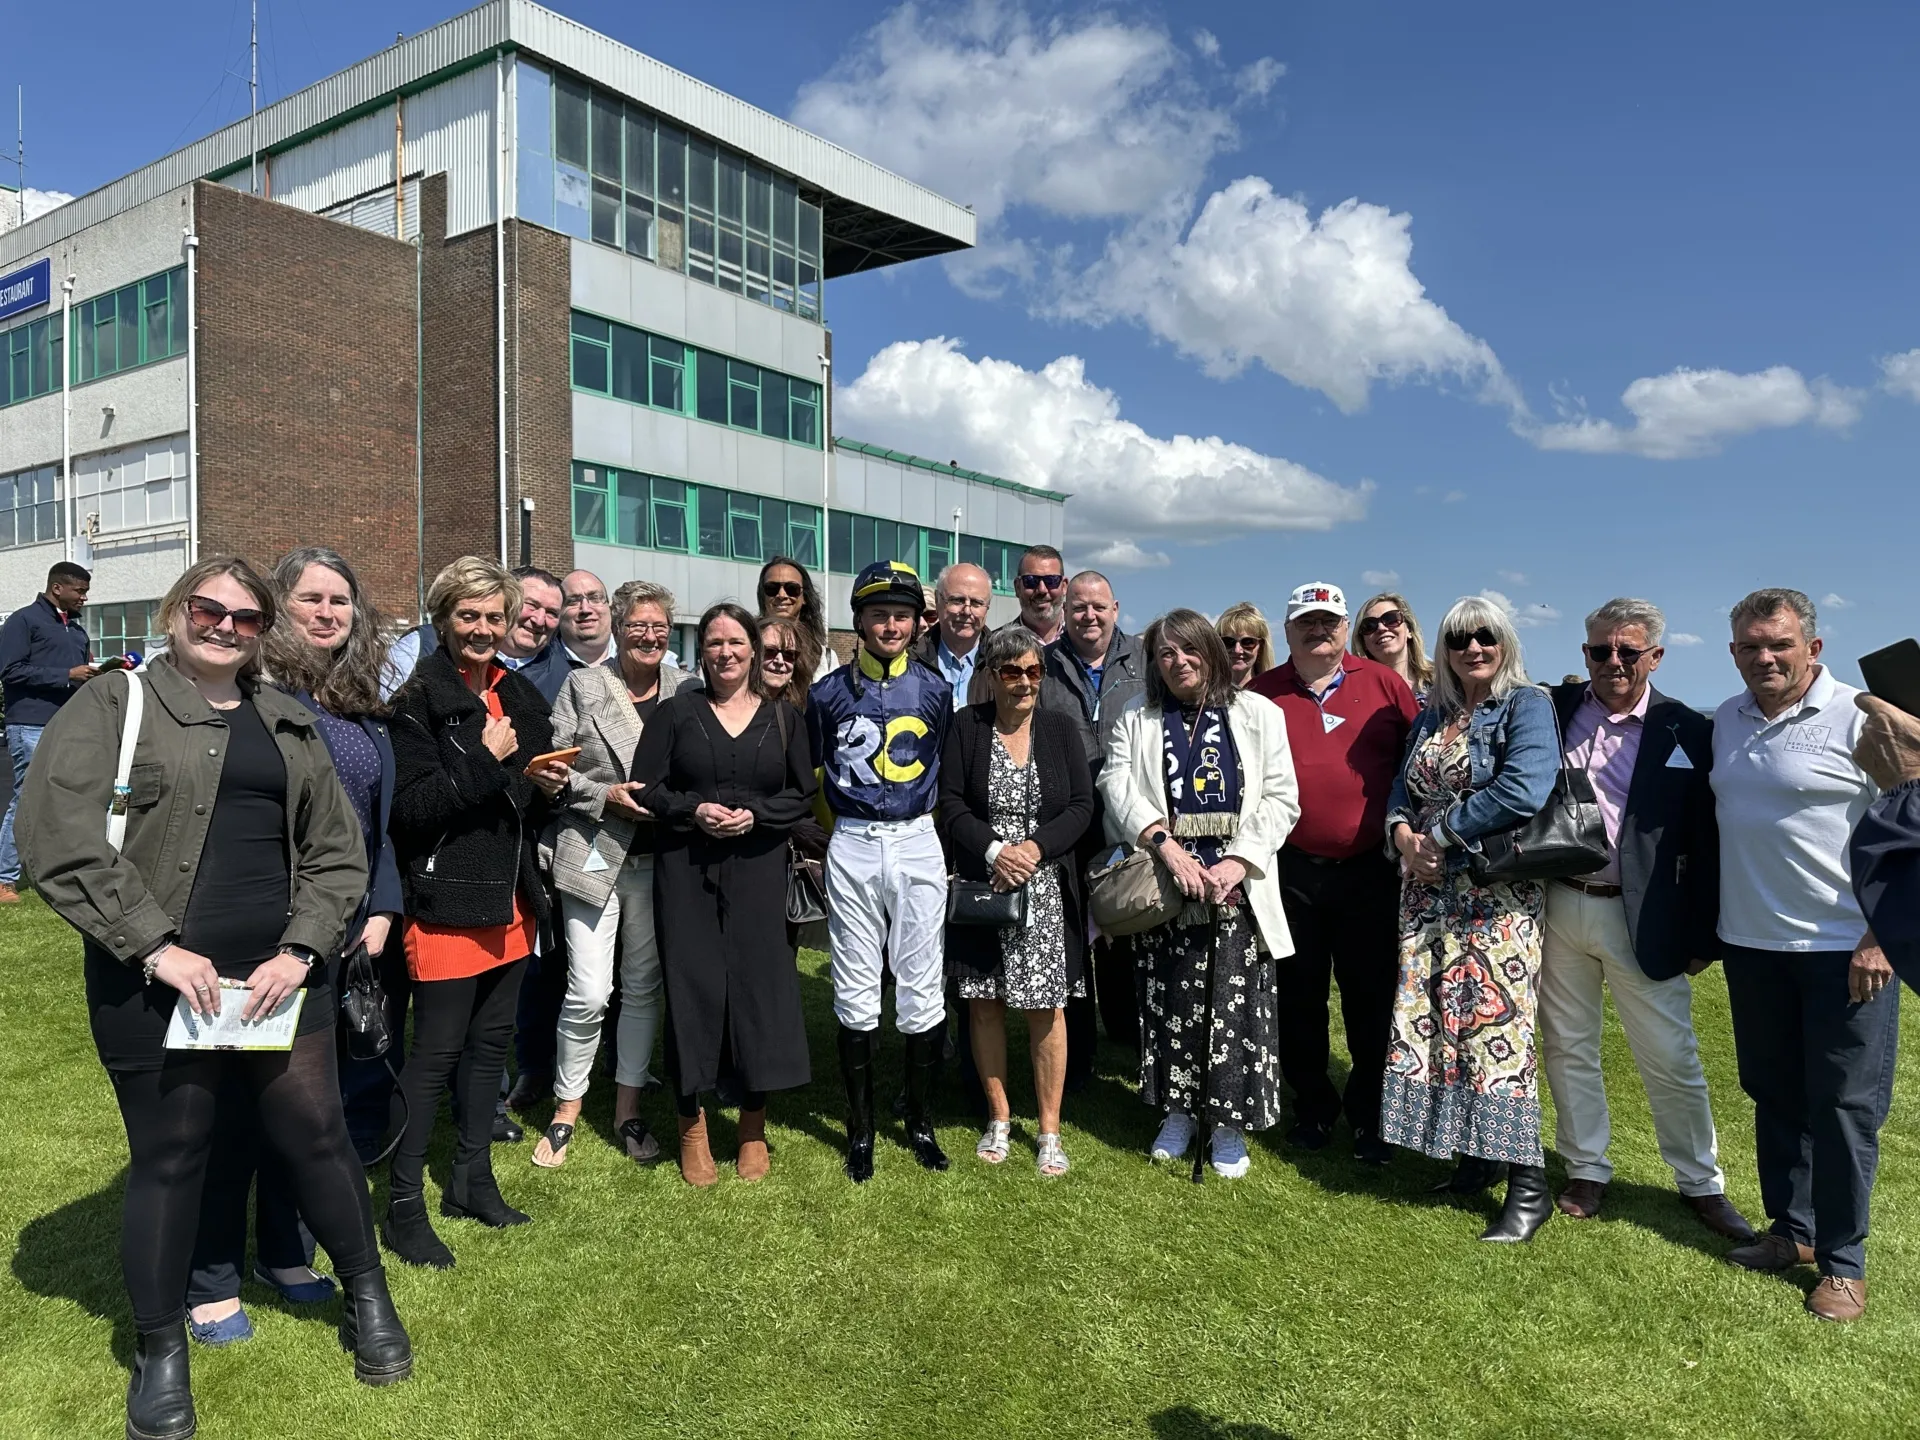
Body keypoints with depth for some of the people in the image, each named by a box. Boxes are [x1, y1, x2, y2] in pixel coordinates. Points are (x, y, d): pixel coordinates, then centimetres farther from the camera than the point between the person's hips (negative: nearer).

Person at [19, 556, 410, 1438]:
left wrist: (300, 950, -4)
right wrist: (156, 947, -15)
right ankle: (159, 1349, 30)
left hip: (279, 976, 3)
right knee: (167, 1158, 9)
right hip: (155, 984, -3)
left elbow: (335, 852, 10)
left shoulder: (288, 725, 12)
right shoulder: (111, 706, 0)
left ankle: (366, 1296, 30)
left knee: (315, 1135, 9)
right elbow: (57, 838, -11)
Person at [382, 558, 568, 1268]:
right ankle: (403, 1206, 13)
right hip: (447, 899, -7)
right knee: (436, 1051, -1)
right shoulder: (420, 700, -11)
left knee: (491, 1040, 16)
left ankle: (472, 1179, 30)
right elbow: (409, 808, -19)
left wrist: (547, 787, 1)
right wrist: (484, 761, -21)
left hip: (510, 898, 7)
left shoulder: (520, 697, 11)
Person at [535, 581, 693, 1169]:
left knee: (644, 987, 11)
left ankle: (628, 1108, 26)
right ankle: (566, 1109, 18)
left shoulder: (687, 690, 5)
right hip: (596, 856, -2)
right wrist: (607, 795, -13)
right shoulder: (582, 686, 0)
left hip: (659, 860, 2)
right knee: (589, 992, -3)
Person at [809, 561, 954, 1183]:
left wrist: (914, 820, 11)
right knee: (855, 991, 4)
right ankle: (860, 1126, 18)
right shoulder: (828, 693, 2)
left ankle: (920, 1121, 19)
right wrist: (844, 830, 11)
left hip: (917, 845, 0)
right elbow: (814, 776, 12)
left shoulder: (935, 691, 3)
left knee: (922, 989, 4)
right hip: (851, 848, 0)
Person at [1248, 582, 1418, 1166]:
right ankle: (1313, 1107, 31)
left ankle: (1370, 1117, 25)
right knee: (1299, 997, 12)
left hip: (1370, 870, -1)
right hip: (1291, 871, 1)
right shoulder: (1262, 694, 4)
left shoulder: (1385, 685, 4)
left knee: (1372, 997, 8)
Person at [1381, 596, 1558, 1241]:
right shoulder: (1431, 716, 16)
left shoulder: (1526, 705, -5)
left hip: (1497, 892, -7)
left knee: (1493, 1022, -9)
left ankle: (1528, 1182, 1)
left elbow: (1522, 792, -20)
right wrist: (1404, 835, -5)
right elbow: (1402, 791, 17)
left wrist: (1440, 834, -13)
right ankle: (1475, 1157, 20)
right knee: (1429, 1019, 6)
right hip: (1428, 892, 7)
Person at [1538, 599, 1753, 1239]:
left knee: (1672, 1060, 7)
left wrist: (1704, 936, -3)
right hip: (1556, 907, 2)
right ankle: (1586, 1172, 29)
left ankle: (1703, 1185, 27)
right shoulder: (1551, 710, 2)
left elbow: (1706, 842, -2)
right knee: (1568, 1049, 13)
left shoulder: (1686, 731, -3)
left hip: (1640, 918, -2)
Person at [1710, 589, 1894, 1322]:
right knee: (1774, 1096, 15)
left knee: (1844, 1107, 3)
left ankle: (1842, 1262, 15)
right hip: (1750, 944, 6)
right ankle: (1790, 1229, 29)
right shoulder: (1726, 721, 8)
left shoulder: (1859, 720, -10)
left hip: (1844, 946, -5)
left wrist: (1880, 939, -16)